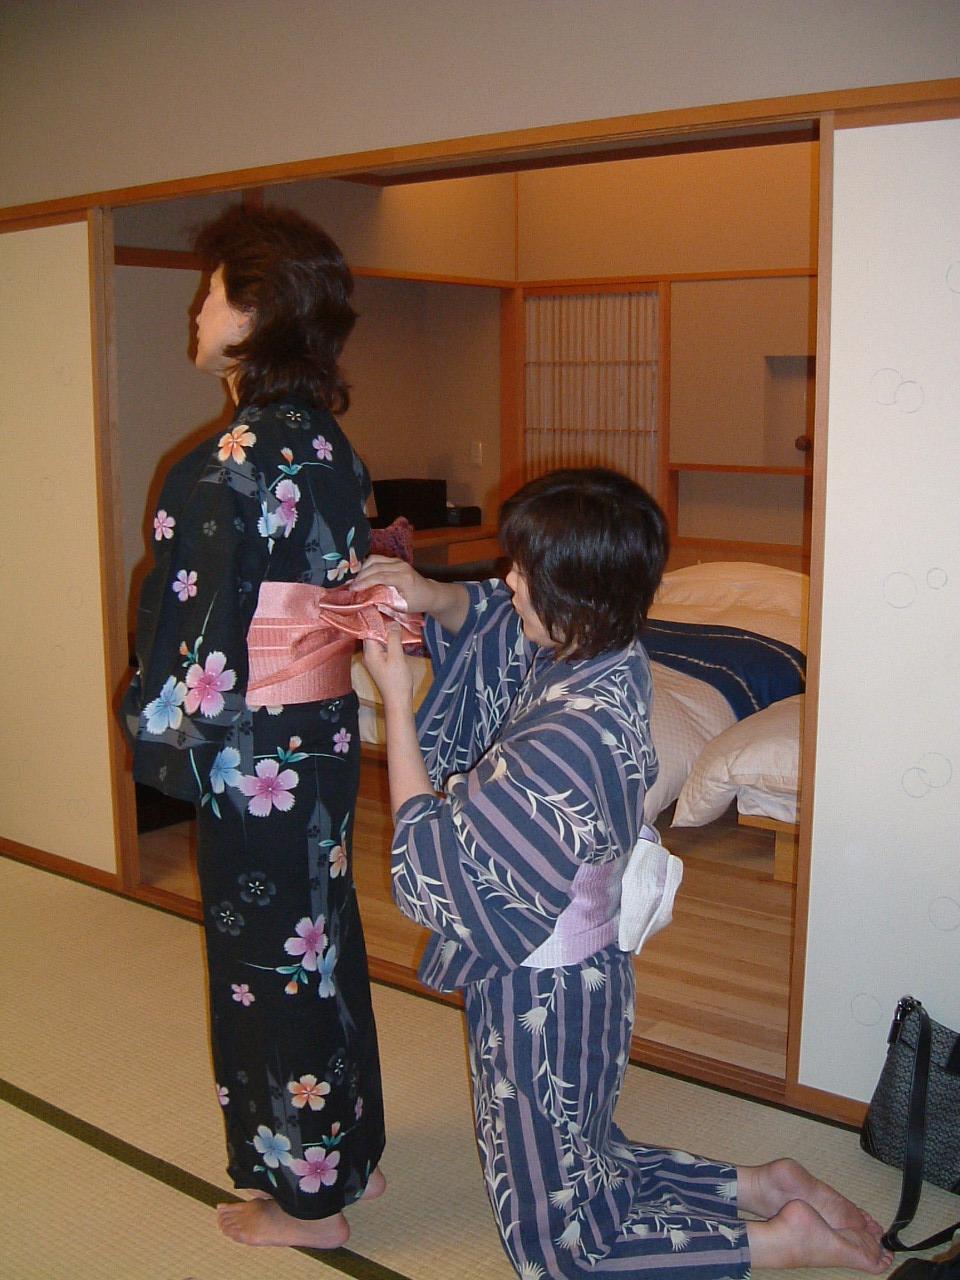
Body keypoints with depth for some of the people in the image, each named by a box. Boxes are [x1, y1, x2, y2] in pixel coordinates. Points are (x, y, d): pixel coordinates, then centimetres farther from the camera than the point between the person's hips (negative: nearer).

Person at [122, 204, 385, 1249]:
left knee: (268, 955, 7)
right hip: (327, 731, 9)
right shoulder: (329, 440, 5)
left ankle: (303, 1195, 26)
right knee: (321, 935, 21)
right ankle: (351, 1151, 38)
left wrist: (162, 734, -7)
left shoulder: (233, 461, -21)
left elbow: (201, 625, -20)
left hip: (252, 747, -9)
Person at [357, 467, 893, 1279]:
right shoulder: (611, 657, -8)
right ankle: (765, 1187, 27)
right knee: (585, 1172, 30)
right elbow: (489, 619, 10)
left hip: (540, 996, -8)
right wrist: (431, 596, -10)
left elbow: (433, 852, -22)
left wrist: (396, 700, -18)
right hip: (588, 971, 8)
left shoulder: (566, 740, -33)